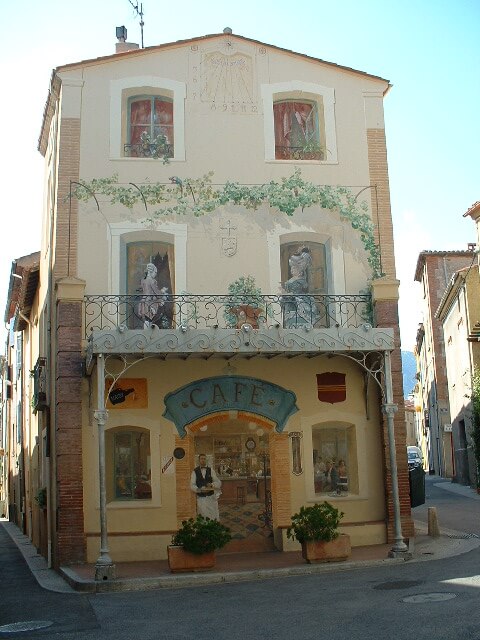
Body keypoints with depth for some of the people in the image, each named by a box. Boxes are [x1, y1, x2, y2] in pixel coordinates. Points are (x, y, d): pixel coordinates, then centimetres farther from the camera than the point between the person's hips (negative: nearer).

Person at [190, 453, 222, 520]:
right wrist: (200, 490, -20)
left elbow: (218, 483, 4)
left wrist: (212, 484, -17)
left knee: (214, 517, -1)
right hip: (201, 498, -1)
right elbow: (192, 485, -2)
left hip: (211, 497, 1)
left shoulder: (211, 470, 5)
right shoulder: (195, 471, 2)